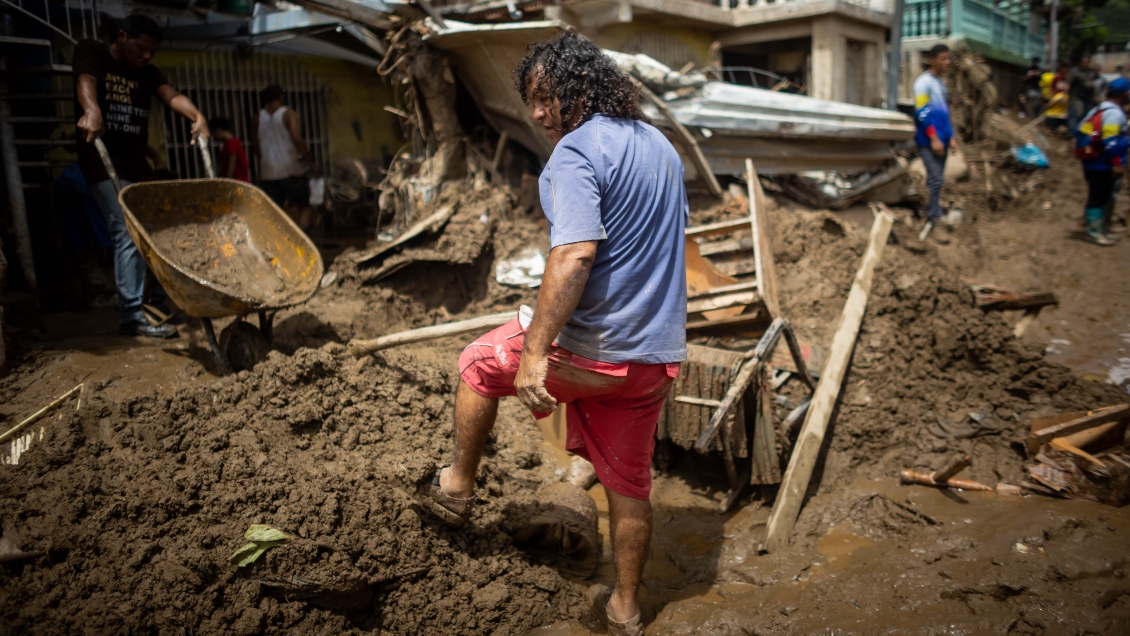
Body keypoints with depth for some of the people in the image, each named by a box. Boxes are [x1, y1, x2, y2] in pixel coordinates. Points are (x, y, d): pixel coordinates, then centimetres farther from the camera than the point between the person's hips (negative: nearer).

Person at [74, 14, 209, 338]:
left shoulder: (148, 72, 11)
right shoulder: (91, 52, -2)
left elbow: (171, 95, -9)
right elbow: (86, 81, -23)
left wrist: (197, 117, -30)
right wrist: (92, 110, -46)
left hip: (138, 164, 7)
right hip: (103, 165, -6)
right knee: (128, 234, -16)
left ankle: (162, 303, 19)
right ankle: (132, 316, -14)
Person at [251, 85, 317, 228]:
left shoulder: (257, 118, 9)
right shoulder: (288, 114, -3)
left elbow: (256, 147, 10)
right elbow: (297, 138, -17)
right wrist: (311, 162, -11)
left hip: (268, 173, 3)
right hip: (290, 169, -3)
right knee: (303, 206, 9)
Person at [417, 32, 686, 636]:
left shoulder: (576, 151, -14)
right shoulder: (660, 145, 14)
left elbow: (575, 254, -27)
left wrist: (534, 353, -27)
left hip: (593, 352, -8)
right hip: (657, 355, 8)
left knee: (479, 363, 18)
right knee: (629, 483, 19)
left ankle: (457, 486, 33)